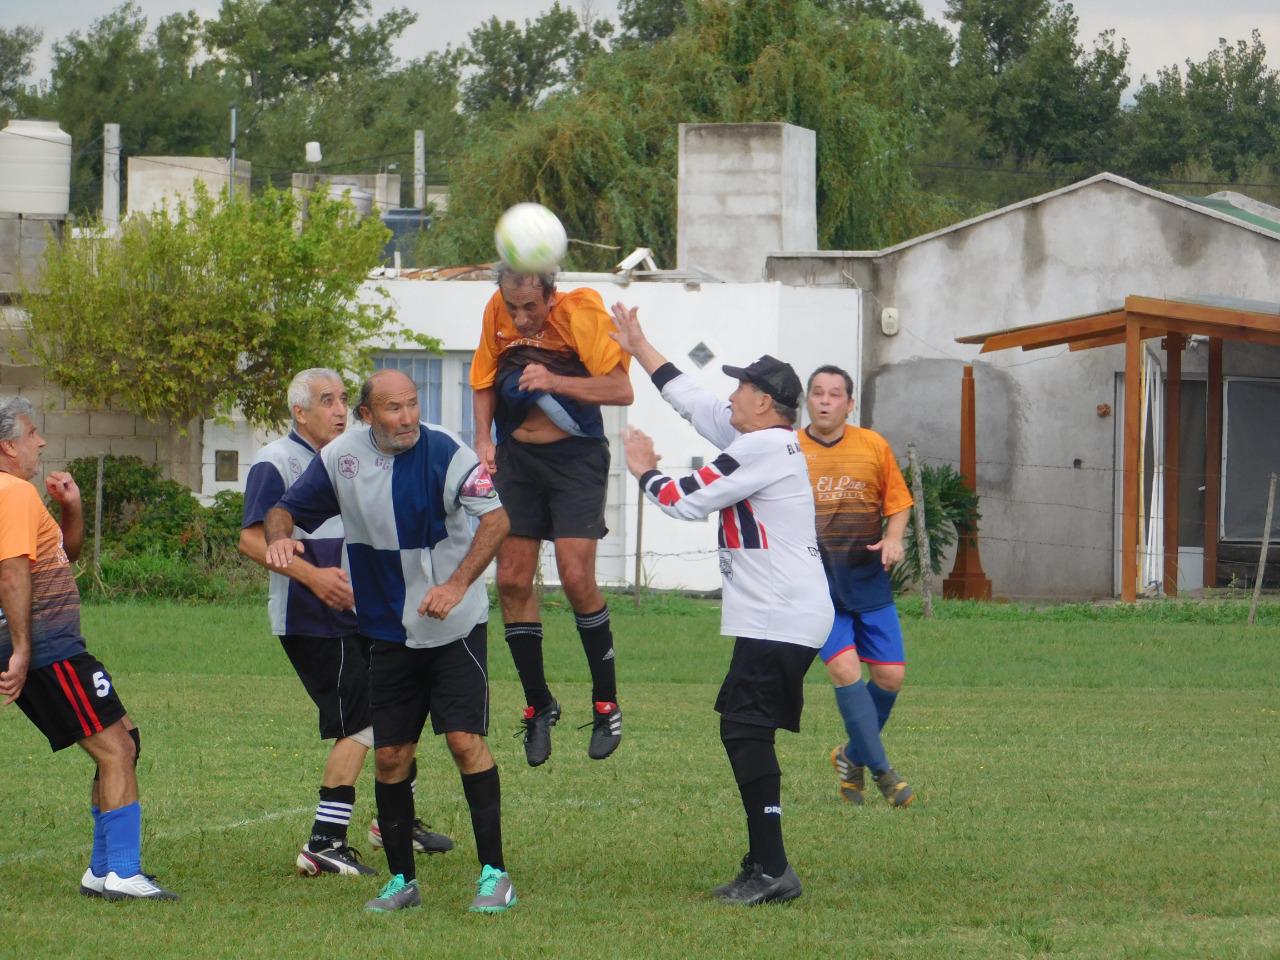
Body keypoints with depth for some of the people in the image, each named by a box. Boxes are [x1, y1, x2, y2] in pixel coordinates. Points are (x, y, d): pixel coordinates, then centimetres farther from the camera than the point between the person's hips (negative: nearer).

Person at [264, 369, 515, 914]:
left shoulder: (445, 454, -14)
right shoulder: (340, 458, -1)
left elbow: (496, 518, -19)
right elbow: (286, 509, 10)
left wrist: (457, 585, -29)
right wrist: (280, 538, -14)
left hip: (454, 627, -4)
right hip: (387, 633, 4)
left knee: (465, 740, -14)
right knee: (390, 755, 4)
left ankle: (494, 874, -8)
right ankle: (402, 880, 16)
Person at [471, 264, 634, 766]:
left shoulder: (582, 313, -17)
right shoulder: (497, 314, -3)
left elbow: (621, 389, -22)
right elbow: (485, 380, 13)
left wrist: (554, 382, -32)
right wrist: (483, 439, 0)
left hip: (575, 455, -5)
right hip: (515, 456, 5)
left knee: (576, 577, -14)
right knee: (512, 579, 0)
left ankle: (606, 705, 0)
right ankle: (538, 705, 15)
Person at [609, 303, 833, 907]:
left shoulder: (764, 448, -14)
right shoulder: (756, 440, 16)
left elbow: (686, 500, -13)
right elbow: (690, 400, 26)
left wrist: (645, 471, 6)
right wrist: (637, 347, 31)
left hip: (780, 622, -10)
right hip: (776, 617, 10)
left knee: (745, 731, -13)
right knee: (746, 733, 11)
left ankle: (772, 869, -16)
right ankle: (763, 867, 11)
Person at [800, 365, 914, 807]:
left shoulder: (873, 446, 4)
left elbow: (898, 504, 13)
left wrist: (893, 539, -6)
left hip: (869, 582, 2)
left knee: (890, 675, -1)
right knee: (845, 668, -17)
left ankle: (853, 756, 23)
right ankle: (881, 770, -10)